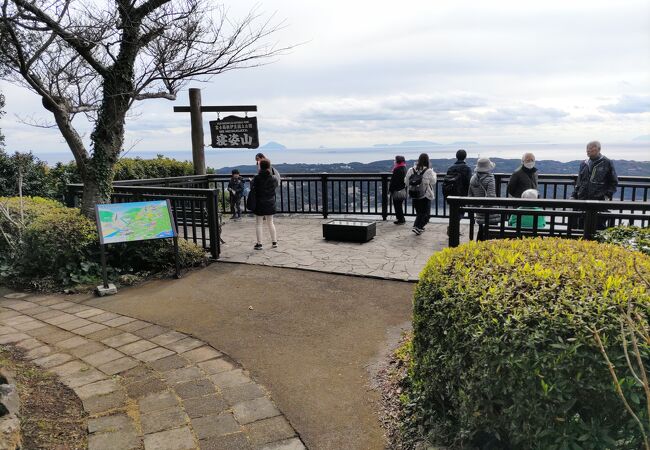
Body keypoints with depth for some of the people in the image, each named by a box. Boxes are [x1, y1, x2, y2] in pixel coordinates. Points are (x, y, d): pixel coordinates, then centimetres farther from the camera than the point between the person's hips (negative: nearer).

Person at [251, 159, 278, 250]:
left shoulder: (257, 178, -12)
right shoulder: (273, 178, -5)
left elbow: (252, 188, -5)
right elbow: (276, 185, 11)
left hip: (259, 204, -3)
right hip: (270, 204, 3)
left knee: (258, 224, 5)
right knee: (270, 223, 16)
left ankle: (259, 244, 4)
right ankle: (274, 242, 19)